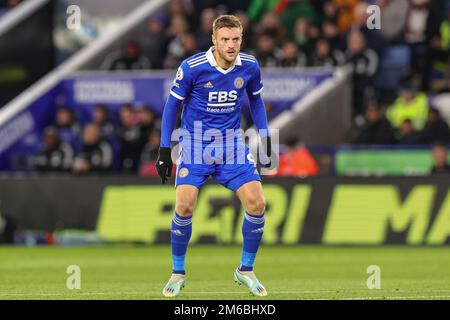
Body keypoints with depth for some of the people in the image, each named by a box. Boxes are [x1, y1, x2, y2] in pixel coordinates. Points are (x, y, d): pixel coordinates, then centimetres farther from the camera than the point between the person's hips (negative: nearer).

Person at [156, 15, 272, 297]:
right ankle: (178, 273, 4)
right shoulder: (192, 68, -16)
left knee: (257, 203, -11)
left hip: (232, 143, 3)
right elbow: (172, 105, -3)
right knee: (184, 206, -17)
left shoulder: (250, 67, -6)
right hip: (195, 143, -3)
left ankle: (246, 270, 9)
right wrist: (164, 151, -3)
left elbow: (256, 101, 13)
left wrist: (266, 139, 10)